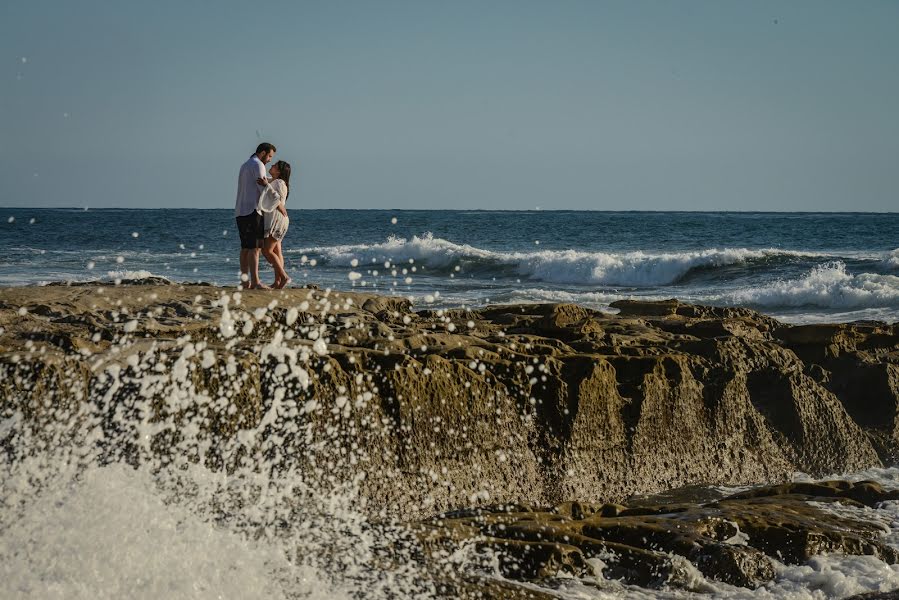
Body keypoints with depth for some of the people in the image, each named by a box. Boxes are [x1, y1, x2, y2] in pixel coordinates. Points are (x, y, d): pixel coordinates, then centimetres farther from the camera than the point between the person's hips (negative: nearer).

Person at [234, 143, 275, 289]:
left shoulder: (244, 166, 22)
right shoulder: (258, 165, -8)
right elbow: (264, 189, -14)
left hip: (241, 212, 10)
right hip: (252, 211, -10)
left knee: (246, 248, 8)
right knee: (254, 248, -13)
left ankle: (245, 281, 6)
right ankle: (255, 281, -19)